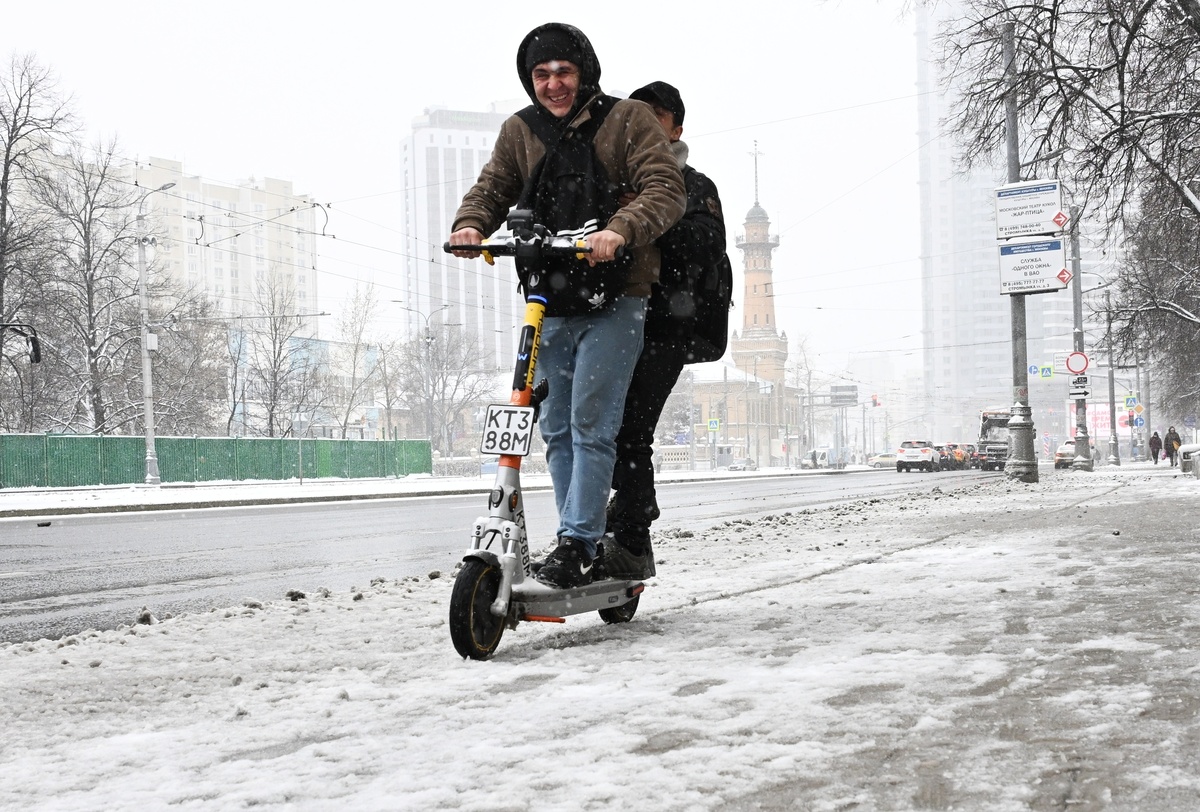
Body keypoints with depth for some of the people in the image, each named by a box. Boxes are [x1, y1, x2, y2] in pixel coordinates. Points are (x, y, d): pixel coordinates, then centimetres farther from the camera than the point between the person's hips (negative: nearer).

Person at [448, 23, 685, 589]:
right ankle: (586, 541, 18)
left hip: (613, 297, -5)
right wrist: (471, 225, -15)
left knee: (591, 424, -12)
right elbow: (493, 187, 9)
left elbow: (665, 188, -13)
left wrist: (620, 231, -31)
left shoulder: (628, 119, -3)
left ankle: (576, 545, -9)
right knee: (557, 429, 8)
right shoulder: (519, 132, 11)